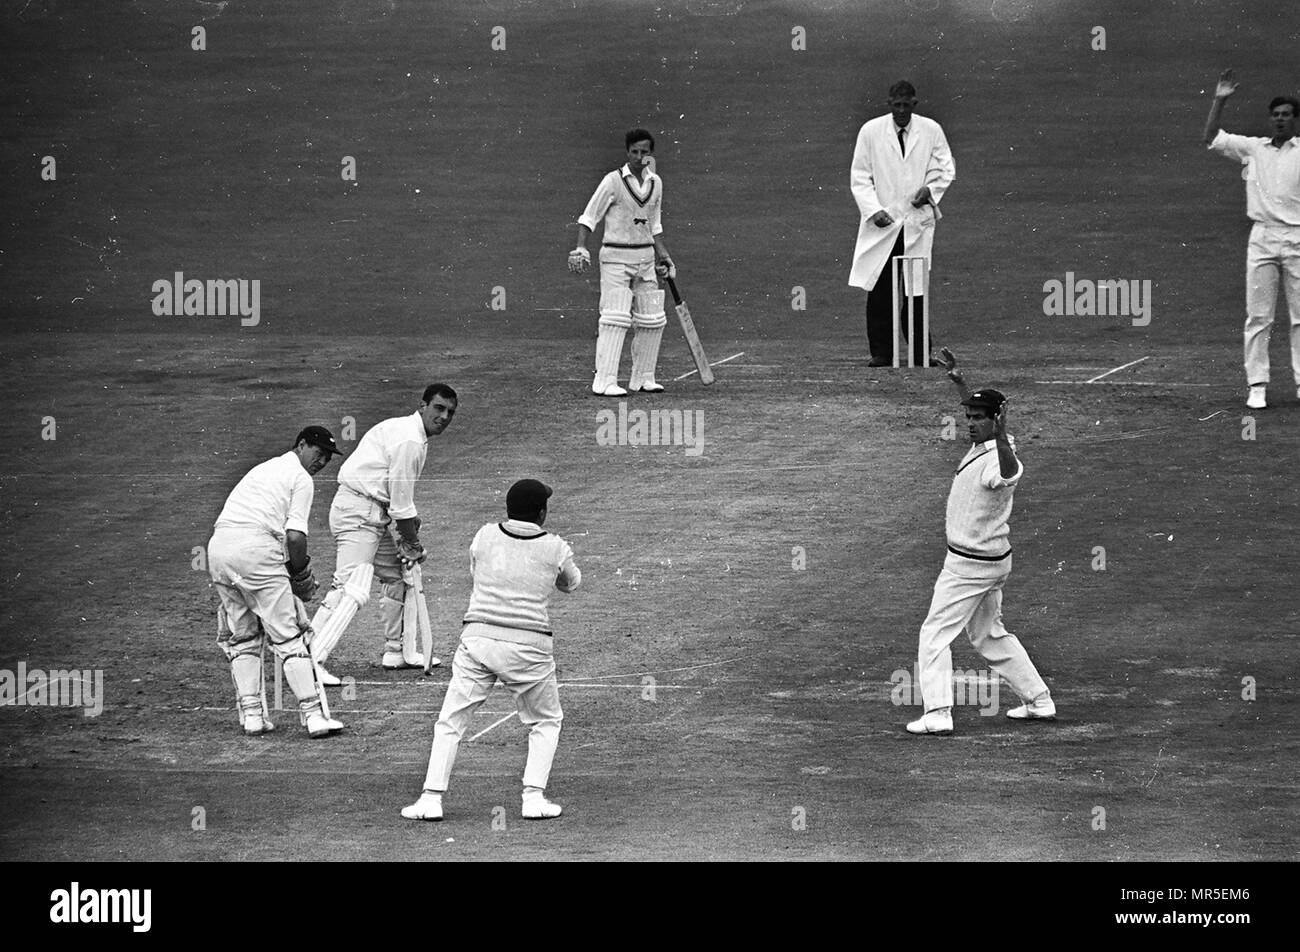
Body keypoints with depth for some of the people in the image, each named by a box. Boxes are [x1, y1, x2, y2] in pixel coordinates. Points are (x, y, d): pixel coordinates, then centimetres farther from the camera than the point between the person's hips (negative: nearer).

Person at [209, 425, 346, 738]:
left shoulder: (264, 468, 31)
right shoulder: (300, 478, 6)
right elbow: (295, 536, -6)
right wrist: (302, 575, 8)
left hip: (217, 546, 7)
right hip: (254, 546, -7)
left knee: (242, 636, 16)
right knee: (288, 635, -4)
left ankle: (251, 713, 9)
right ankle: (312, 713, -8)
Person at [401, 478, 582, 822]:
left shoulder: (485, 536, 4)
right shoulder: (555, 548, 1)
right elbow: (571, 583, 21)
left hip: (478, 638, 1)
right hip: (529, 645, -1)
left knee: (450, 722, 10)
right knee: (546, 722, 19)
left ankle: (432, 797, 0)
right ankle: (534, 796, 6)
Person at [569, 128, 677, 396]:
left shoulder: (655, 183, 10)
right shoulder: (613, 181, -8)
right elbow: (588, 218, -7)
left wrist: (665, 257, 15)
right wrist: (581, 248, -20)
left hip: (645, 258, 6)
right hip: (615, 257, -6)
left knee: (653, 321, 7)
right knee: (615, 319, -16)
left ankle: (643, 378, 19)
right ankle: (604, 381, -18)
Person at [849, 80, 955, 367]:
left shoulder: (931, 130, 5)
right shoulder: (870, 132, 2)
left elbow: (946, 169, 11)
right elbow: (860, 177, 3)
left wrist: (930, 189, -9)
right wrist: (873, 210, -9)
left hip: (918, 221, 0)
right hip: (882, 223, 0)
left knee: (917, 290, -2)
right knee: (879, 291, -4)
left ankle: (921, 353, 4)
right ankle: (881, 352, 2)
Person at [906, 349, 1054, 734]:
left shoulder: (997, 460, -27)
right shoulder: (979, 446, 2)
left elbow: (1010, 472, -53)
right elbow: (977, 407, 25)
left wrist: (1002, 438, -69)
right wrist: (958, 380, 26)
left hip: (971, 565, -10)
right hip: (993, 560, 10)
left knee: (935, 634, -6)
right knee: (989, 634, 21)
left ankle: (937, 713, -12)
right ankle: (1039, 700, 24)